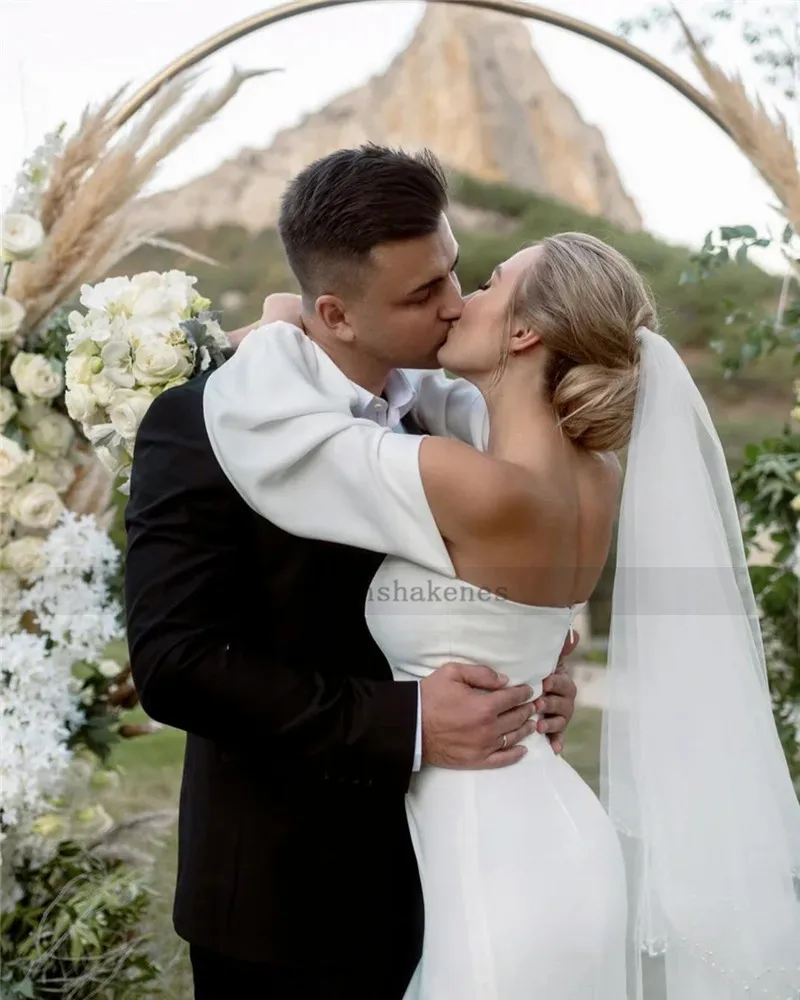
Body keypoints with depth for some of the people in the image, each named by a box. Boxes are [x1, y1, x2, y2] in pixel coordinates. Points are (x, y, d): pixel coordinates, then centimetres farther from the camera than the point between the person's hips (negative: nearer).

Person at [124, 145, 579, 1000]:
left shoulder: (446, 411, 2)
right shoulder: (202, 425, -16)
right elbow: (176, 660, -22)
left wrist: (525, 684, -9)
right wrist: (403, 722, -27)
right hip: (287, 896, -5)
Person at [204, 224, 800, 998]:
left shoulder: (489, 494, -25)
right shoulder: (596, 479, -1)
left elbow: (264, 421, -19)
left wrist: (290, 337, 2)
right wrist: (338, 352, 15)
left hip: (498, 870, -8)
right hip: (541, 843, 8)